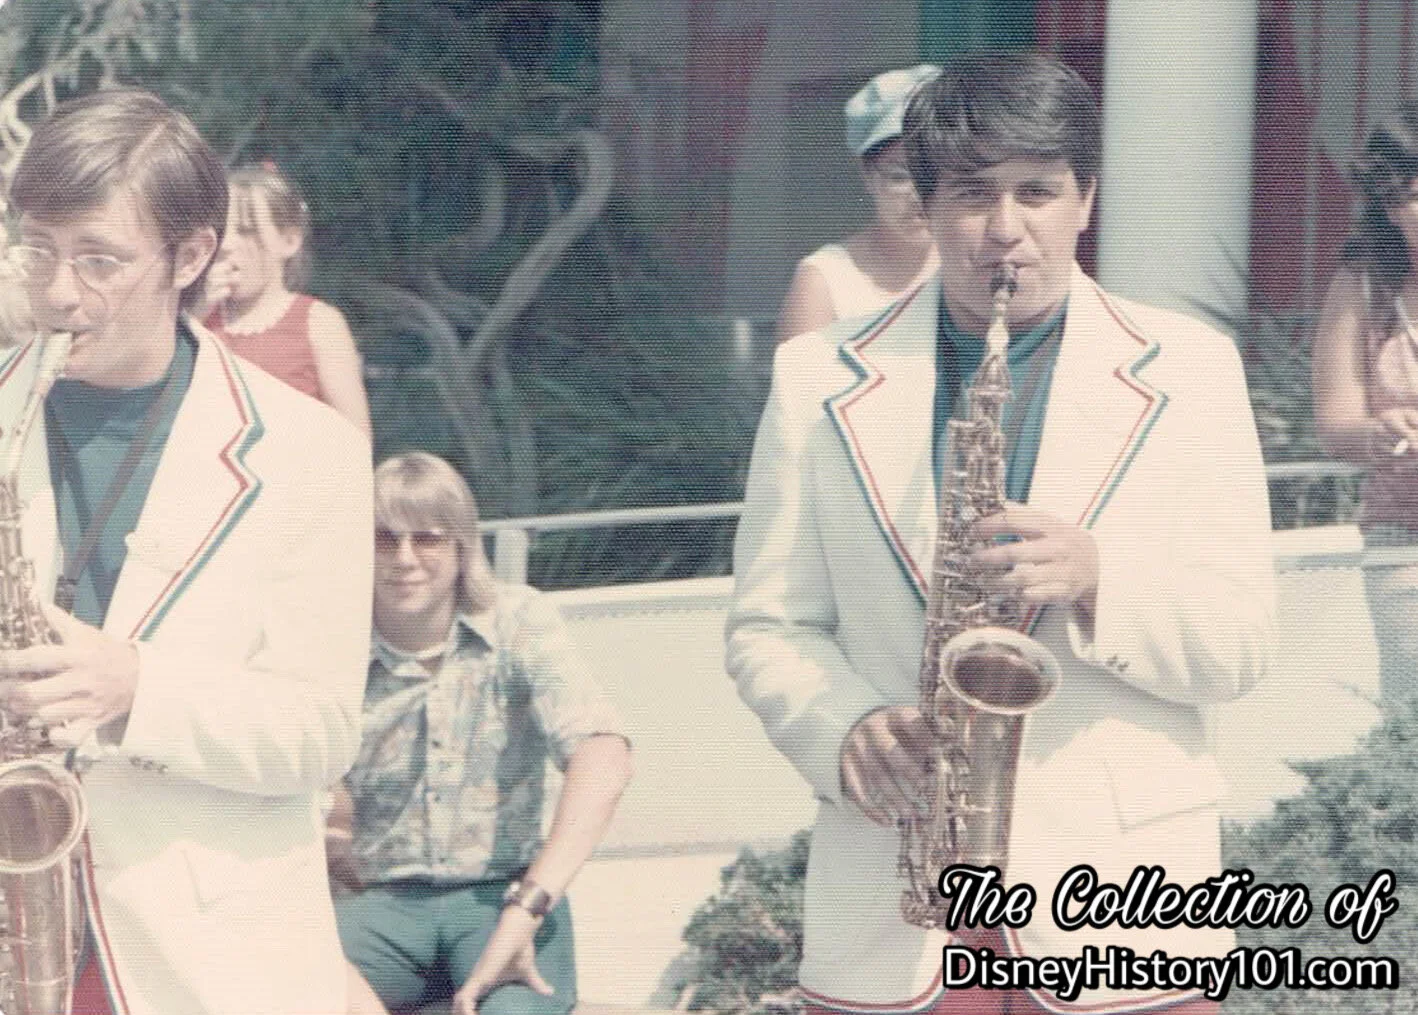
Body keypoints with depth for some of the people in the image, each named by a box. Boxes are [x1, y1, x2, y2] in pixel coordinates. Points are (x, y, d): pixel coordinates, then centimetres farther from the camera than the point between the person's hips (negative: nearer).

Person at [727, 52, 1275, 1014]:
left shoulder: (1189, 368, 2)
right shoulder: (821, 378, 5)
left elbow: (1240, 644, -1)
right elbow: (768, 626, 6)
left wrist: (1097, 576, -19)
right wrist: (846, 732, -13)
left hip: (1122, 898, 0)